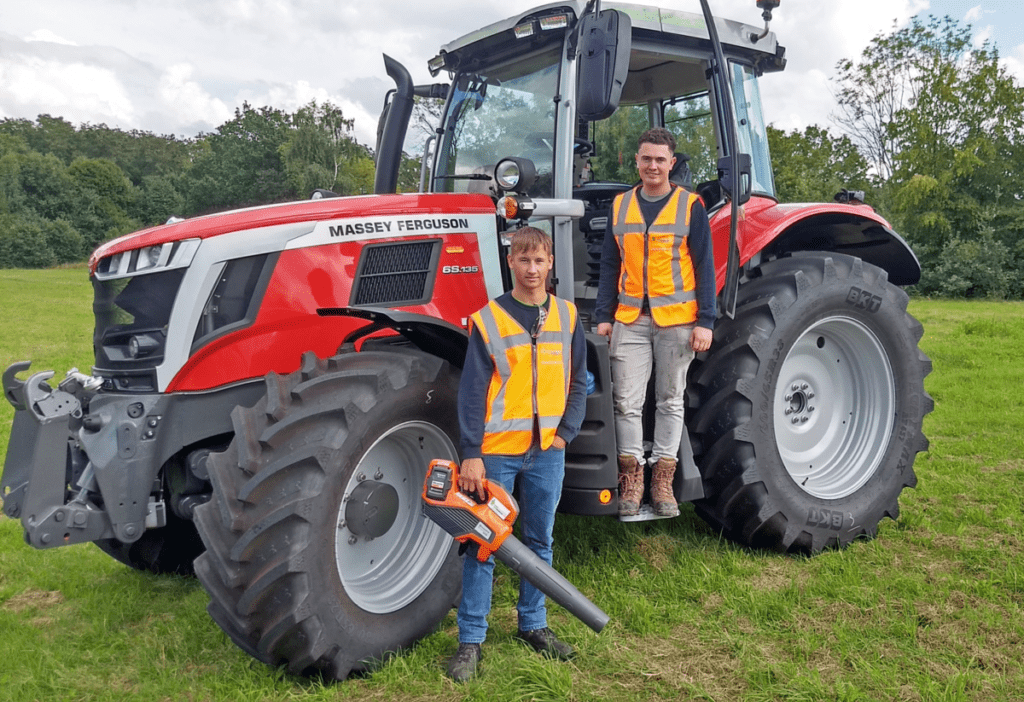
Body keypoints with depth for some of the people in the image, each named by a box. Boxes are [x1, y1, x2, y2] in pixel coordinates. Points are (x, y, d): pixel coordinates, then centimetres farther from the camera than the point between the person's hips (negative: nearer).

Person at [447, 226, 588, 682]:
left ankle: (533, 624, 31)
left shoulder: (567, 316, 6)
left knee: (539, 541, 15)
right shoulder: (487, 320, -6)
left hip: (547, 451, 4)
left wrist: (566, 432, 0)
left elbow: (577, 382, 11)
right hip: (497, 451, -3)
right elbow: (472, 393, -7)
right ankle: (470, 640, 12)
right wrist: (471, 454, -12)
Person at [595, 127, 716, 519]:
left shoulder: (690, 206, 2)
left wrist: (705, 321, -7)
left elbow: (704, 267, 0)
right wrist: (603, 315, 5)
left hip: (676, 320, -2)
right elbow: (609, 265, 12)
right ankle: (631, 477, 10)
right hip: (630, 320, 2)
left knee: (670, 401, 7)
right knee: (627, 401, 0)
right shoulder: (621, 206, 10)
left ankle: (663, 479, 15)